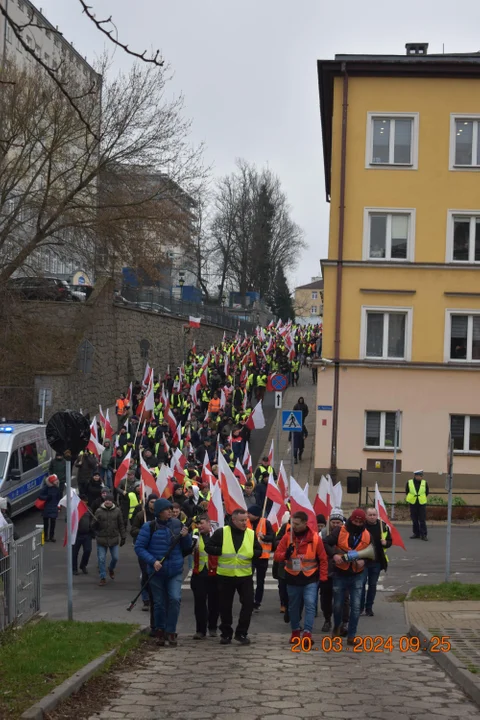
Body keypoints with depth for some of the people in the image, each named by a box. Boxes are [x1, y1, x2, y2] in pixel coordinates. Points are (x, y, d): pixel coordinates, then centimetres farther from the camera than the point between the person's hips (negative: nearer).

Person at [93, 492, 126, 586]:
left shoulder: (117, 511, -1)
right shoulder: (99, 511, -4)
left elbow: (121, 525, 5)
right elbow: (94, 526, 0)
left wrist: (123, 537, 5)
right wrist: (95, 524, -24)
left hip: (114, 539, 1)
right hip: (101, 539, -1)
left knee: (115, 557, 8)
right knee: (101, 559, 1)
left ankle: (111, 569, 40)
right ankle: (103, 578, 14)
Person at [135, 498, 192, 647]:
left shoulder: (177, 524, 0)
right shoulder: (149, 527, -9)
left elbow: (187, 547, 9)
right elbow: (139, 547, -7)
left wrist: (186, 536, -12)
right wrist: (153, 561, -17)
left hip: (175, 571, 1)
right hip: (157, 572, -1)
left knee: (175, 598, -15)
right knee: (159, 603, 8)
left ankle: (170, 631, -1)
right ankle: (160, 630, 30)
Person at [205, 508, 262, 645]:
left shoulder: (251, 534, 2)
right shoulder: (221, 532, -6)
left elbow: (259, 551, 9)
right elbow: (208, 547, -3)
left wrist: (251, 553, -12)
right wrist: (222, 552, -15)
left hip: (245, 576, 2)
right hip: (225, 576, -2)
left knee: (248, 603, -4)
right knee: (225, 606, 7)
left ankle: (241, 633, 7)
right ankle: (226, 634, 20)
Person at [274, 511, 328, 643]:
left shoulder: (315, 538, -7)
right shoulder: (287, 537, -4)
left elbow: (323, 559, -1)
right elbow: (277, 555, -3)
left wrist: (323, 578, -4)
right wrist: (285, 554, -26)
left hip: (310, 579, -2)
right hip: (292, 578, 2)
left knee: (310, 605, -12)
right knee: (293, 607, 12)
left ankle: (307, 633, -11)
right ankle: (295, 631, 27)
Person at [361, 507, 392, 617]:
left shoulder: (383, 526, 2)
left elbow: (389, 541, 12)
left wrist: (385, 543, -11)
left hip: (377, 561, 3)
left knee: (373, 585, 9)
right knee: (362, 583, -2)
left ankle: (369, 607, 20)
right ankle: (360, 606, 12)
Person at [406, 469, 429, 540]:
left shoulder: (425, 483, -2)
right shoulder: (409, 482, -3)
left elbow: (427, 492, 12)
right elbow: (407, 492, 11)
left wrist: (423, 498, 9)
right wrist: (410, 498, 7)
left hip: (422, 503, -1)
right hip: (413, 503, 1)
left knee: (422, 520, -4)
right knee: (414, 520, 8)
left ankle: (423, 535, -1)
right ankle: (416, 533, 18)